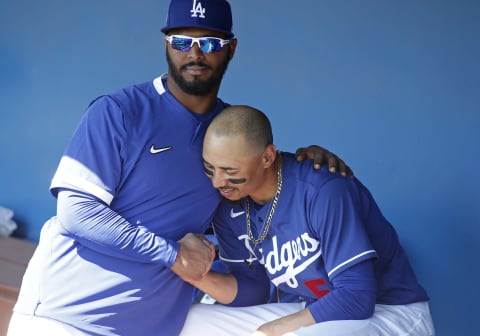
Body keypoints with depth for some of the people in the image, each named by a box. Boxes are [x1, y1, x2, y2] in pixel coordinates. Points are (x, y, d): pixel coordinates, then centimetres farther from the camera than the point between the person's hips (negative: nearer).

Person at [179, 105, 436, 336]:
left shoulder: (324, 191, -26)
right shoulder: (230, 208, -4)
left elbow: (356, 298, -25)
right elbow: (251, 292, 3)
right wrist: (201, 276, -17)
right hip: (315, 314, 8)